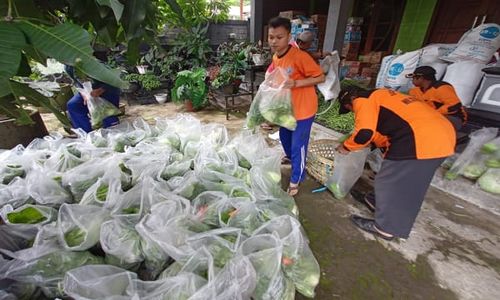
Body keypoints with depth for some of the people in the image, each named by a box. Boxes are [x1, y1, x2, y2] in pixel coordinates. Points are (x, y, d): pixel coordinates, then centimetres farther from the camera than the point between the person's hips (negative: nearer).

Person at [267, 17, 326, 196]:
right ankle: (290, 156, 57)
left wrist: (297, 83, -31)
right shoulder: (275, 58, 1)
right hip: (287, 107, 8)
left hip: (303, 109, -8)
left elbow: (320, 77, -20)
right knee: (284, 136, 26)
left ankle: (296, 179, 21)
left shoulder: (300, 56, -23)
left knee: (298, 146, 1)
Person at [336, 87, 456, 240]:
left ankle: (385, 228, 17)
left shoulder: (363, 101, 0)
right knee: (409, 183, 22)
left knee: (389, 182, 3)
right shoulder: (380, 96, 28)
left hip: (422, 139, -10)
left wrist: (346, 146, 3)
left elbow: (364, 133, -13)